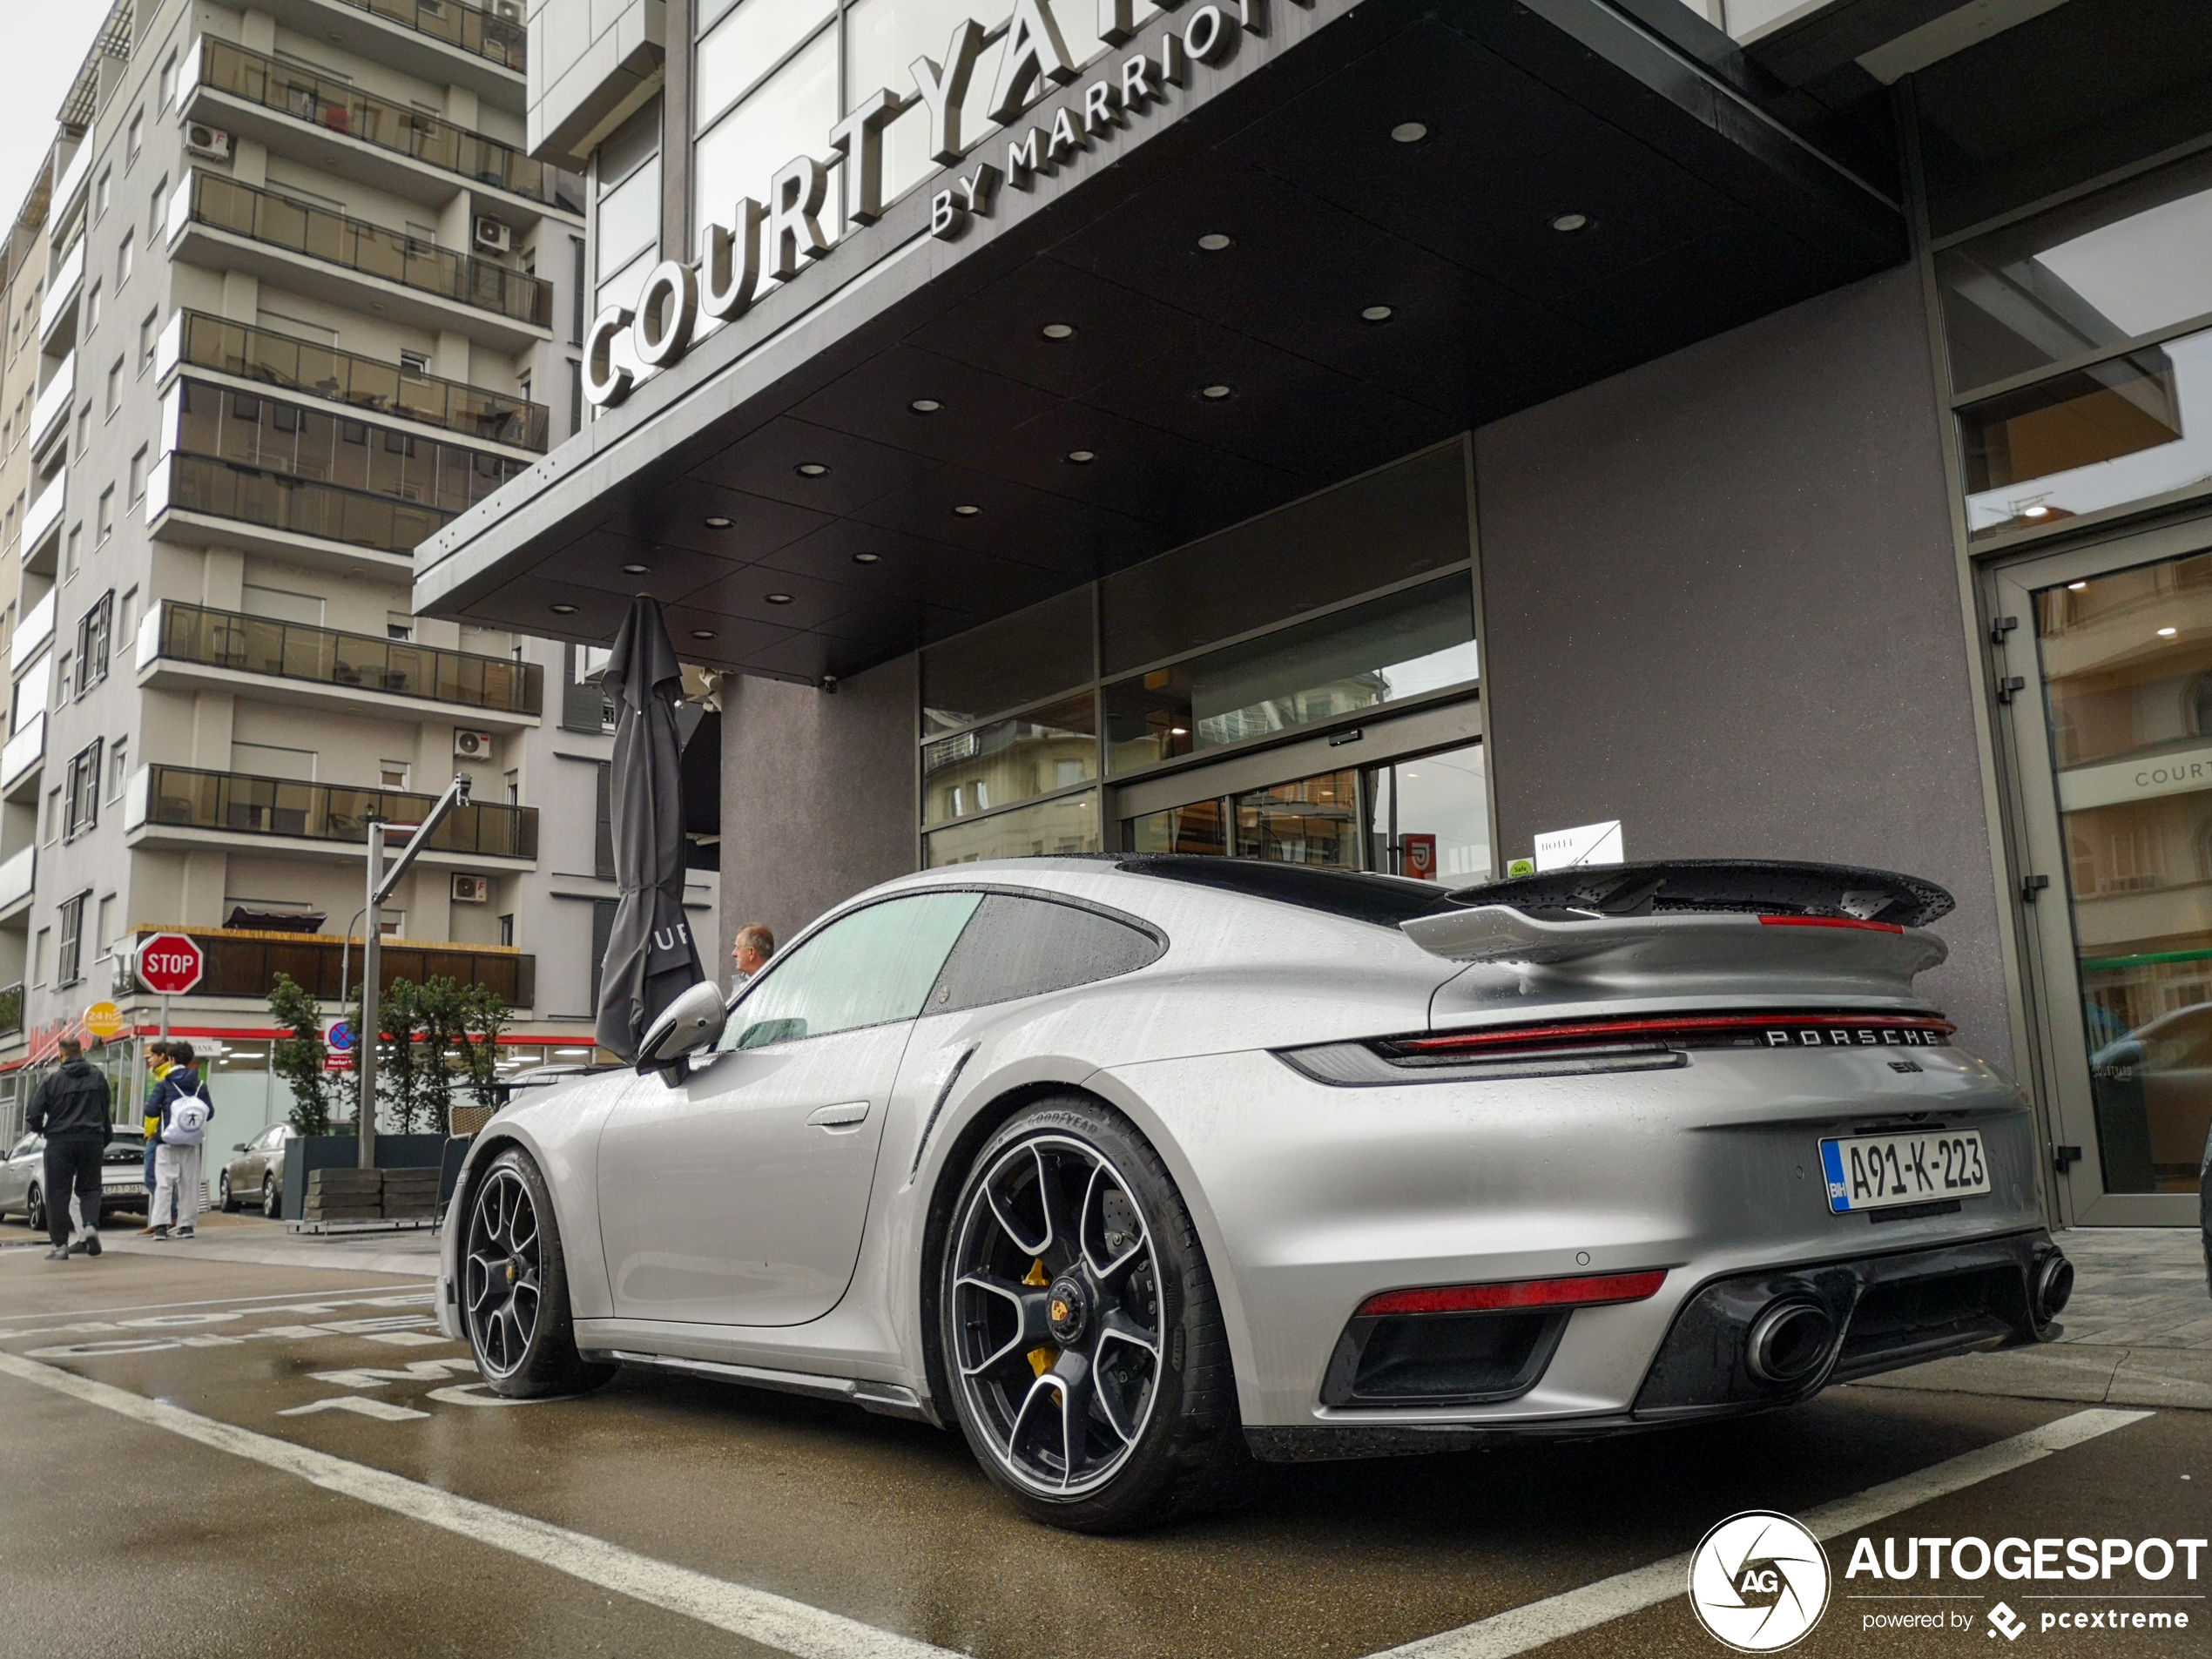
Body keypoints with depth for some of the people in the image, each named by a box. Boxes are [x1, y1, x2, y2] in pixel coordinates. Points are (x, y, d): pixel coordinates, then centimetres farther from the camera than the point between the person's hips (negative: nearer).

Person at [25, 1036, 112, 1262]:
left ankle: (59, 1245, 3)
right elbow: (106, 1110, 11)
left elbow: (33, 1114, -4)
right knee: (89, 1187, 13)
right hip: (91, 1140, 2)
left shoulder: (52, 1078, -4)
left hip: (60, 1141, -2)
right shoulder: (97, 1076, 6)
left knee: (58, 1193, 4)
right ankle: (91, 1226, -12)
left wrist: (39, 1129, 16)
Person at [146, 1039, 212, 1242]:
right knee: (189, 1184, 8)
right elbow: (210, 1112, 3)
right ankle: (186, 1224, 8)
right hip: (191, 1143, 2)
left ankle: (160, 1225, -11)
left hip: (167, 1141, -2)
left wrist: (163, 1111, 13)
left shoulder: (164, 1085, -3)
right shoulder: (200, 1086, 4)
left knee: (163, 1183, -2)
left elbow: (152, 1110, -8)